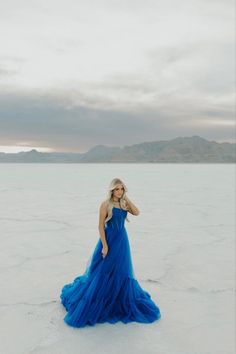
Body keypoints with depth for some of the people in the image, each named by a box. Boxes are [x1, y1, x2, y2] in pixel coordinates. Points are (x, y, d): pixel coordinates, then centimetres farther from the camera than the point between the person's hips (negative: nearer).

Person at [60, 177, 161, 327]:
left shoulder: (123, 203, 4)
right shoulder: (106, 204, -14)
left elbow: (137, 212, -8)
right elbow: (101, 226, -15)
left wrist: (127, 199, -10)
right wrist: (104, 245, -17)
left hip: (122, 241, 6)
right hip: (109, 240, -6)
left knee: (122, 271, 16)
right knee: (103, 272, 4)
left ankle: (122, 300, 35)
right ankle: (93, 303, 22)